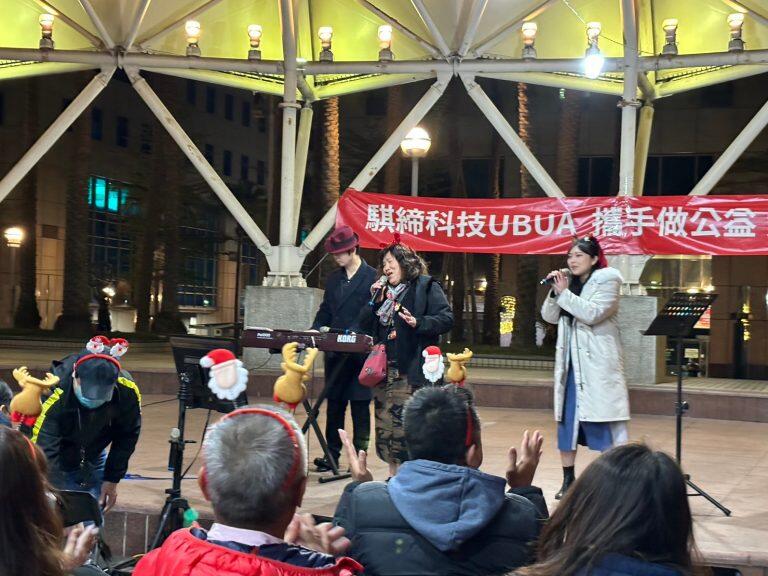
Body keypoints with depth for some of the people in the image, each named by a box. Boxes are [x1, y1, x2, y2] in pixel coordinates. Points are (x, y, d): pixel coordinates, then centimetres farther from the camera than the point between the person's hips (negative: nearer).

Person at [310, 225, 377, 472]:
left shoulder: (372, 278, -4)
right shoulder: (333, 280, 16)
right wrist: (316, 330, 1)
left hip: (361, 352, -6)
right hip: (335, 352, 6)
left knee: (360, 405, -1)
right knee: (334, 404, 9)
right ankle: (332, 455, 16)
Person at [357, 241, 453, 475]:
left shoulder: (427, 287, 0)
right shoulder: (383, 291, 20)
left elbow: (446, 319, -9)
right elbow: (364, 326, 16)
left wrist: (418, 323, -23)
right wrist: (375, 301, 2)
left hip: (411, 371, -7)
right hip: (383, 369, 7)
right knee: (385, 423, 9)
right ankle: (393, 472, 18)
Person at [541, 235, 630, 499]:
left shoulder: (607, 280, -5)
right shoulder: (569, 282, 12)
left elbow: (592, 314, -18)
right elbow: (549, 317, 8)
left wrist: (563, 292, -17)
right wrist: (555, 292, -7)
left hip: (598, 363, -6)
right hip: (570, 361, 6)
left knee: (602, 421, -7)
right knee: (566, 419, 7)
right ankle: (568, 479, 15)